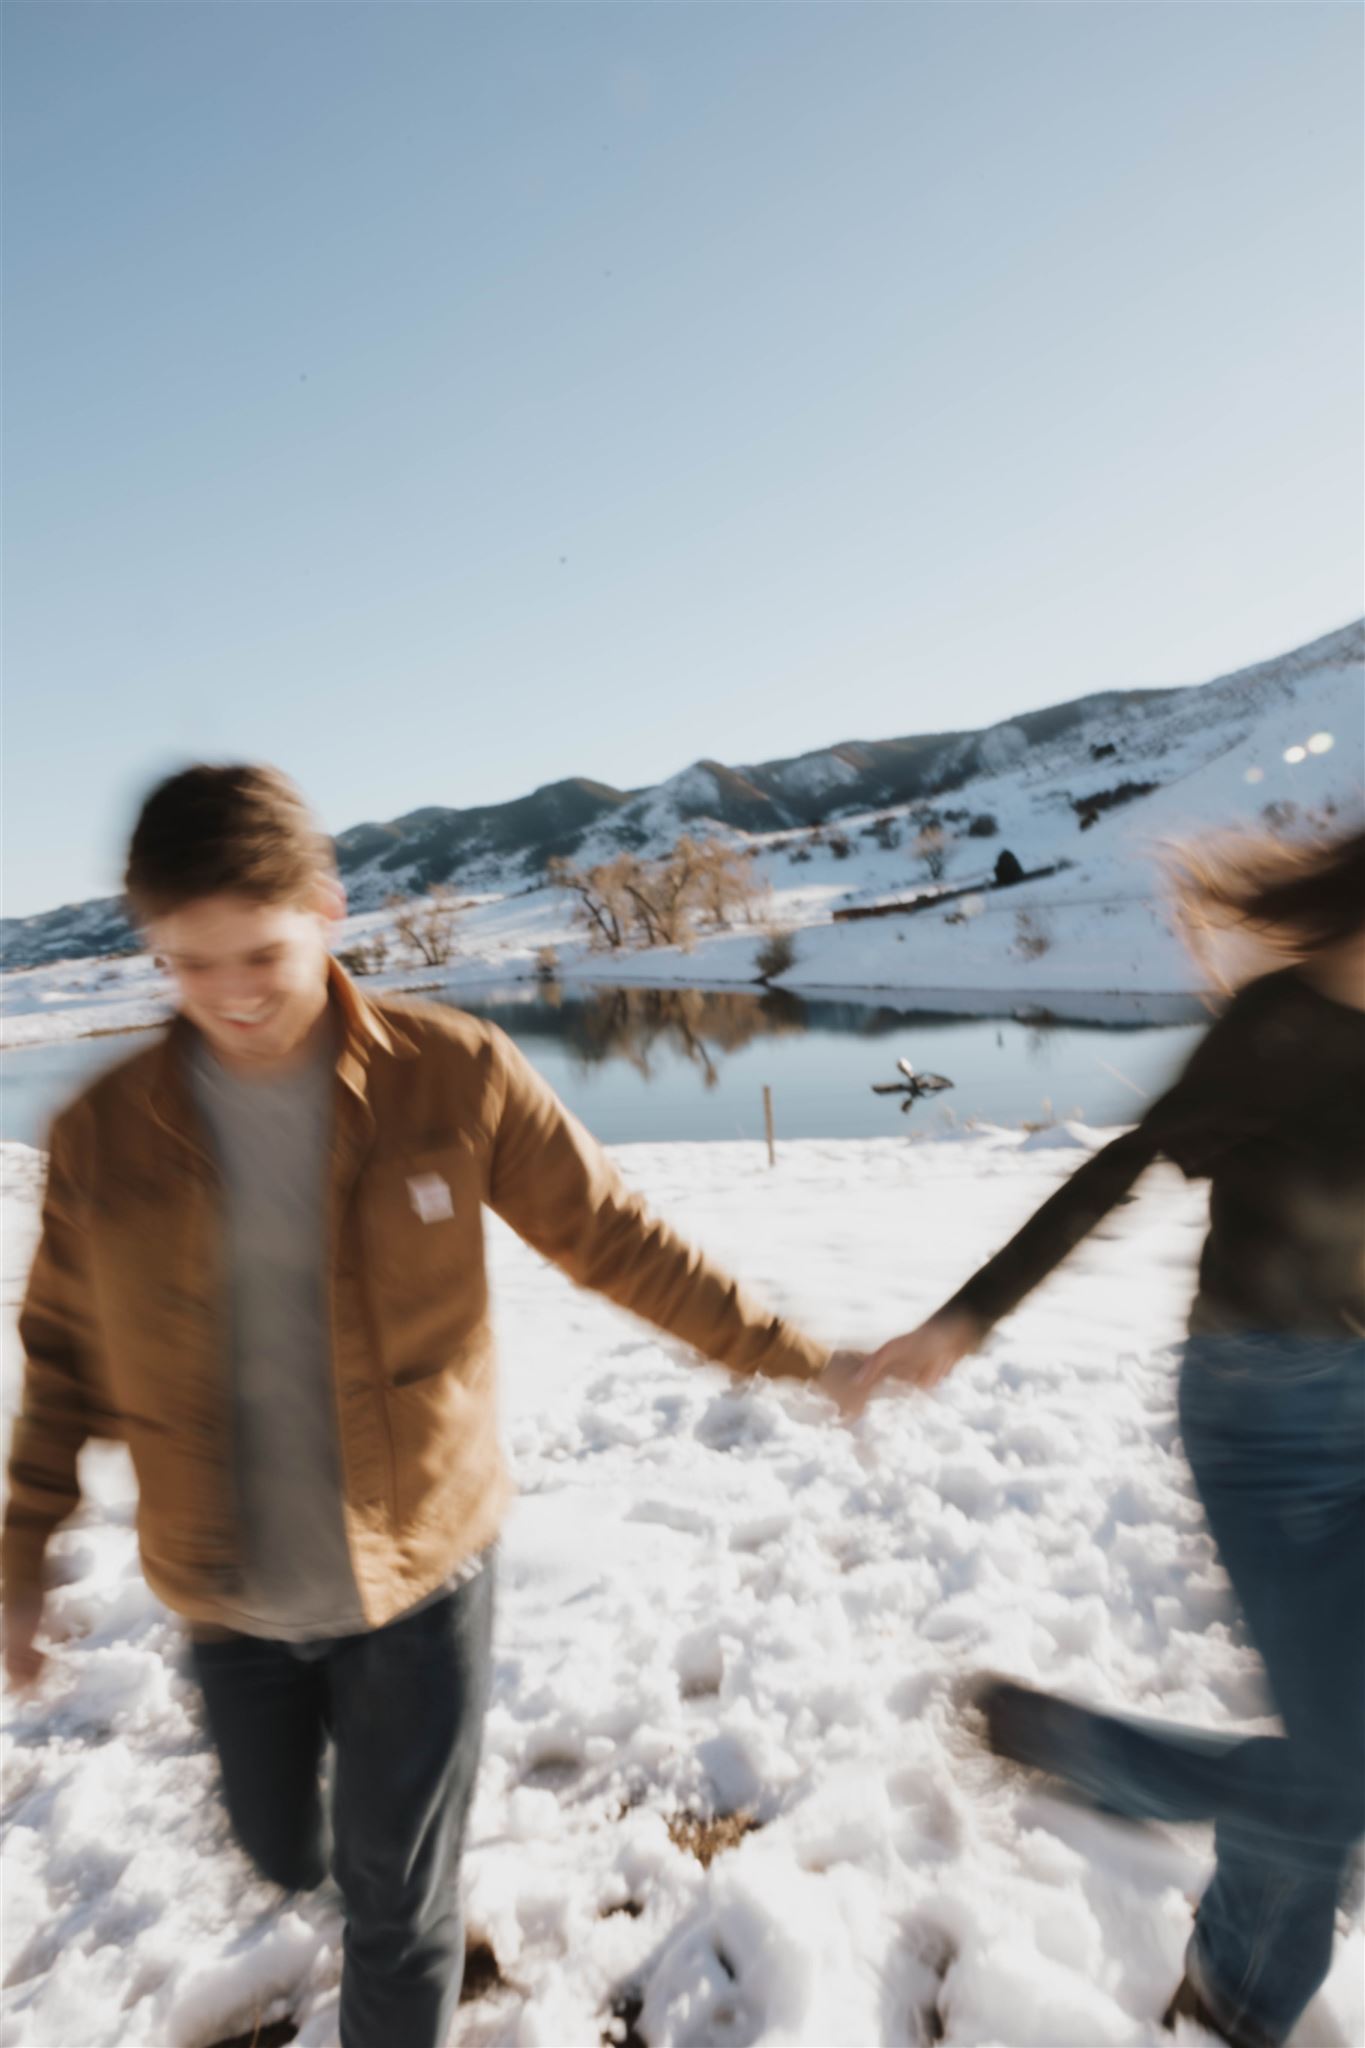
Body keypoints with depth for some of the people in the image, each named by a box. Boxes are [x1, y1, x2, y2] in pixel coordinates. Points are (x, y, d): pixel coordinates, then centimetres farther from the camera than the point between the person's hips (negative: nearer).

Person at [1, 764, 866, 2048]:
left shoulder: (453, 1076, -18)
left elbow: (609, 1237, -9)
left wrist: (789, 1356, -5)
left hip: (420, 1572, -3)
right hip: (229, 1602, 3)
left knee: (401, 1907, 9)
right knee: (279, 1848, 28)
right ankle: (320, 1858, 65)